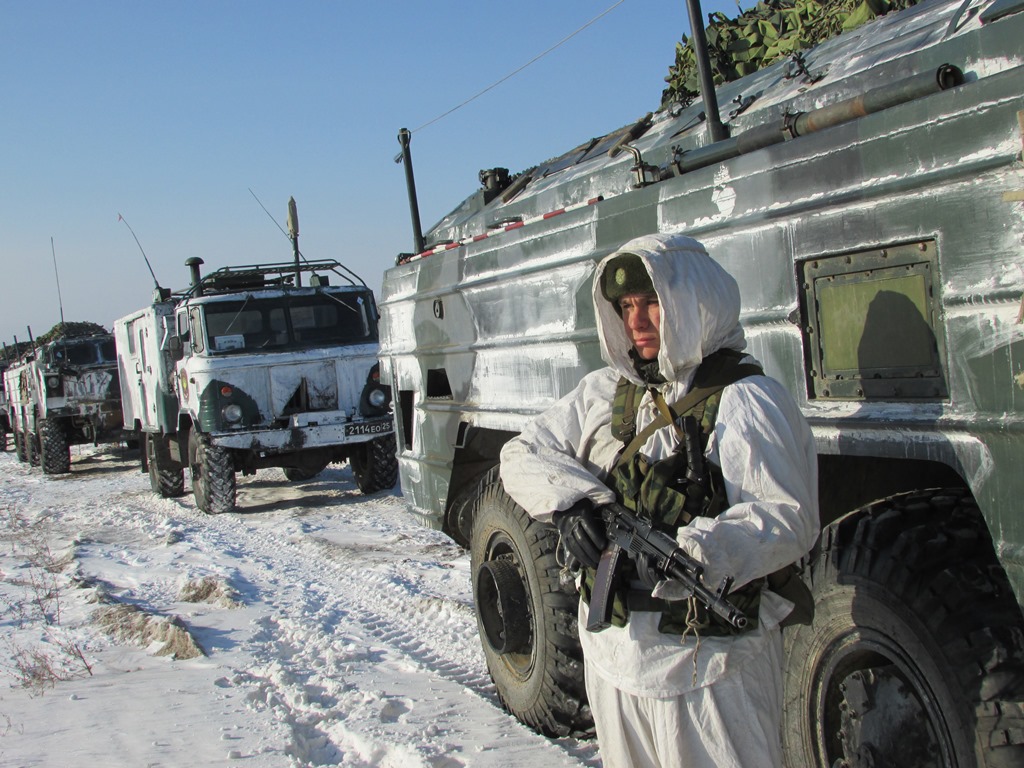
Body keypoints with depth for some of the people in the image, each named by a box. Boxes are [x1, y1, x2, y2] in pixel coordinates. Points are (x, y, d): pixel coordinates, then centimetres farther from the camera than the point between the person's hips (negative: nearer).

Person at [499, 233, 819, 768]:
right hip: (611, 649, 6)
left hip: (706, 664, -6)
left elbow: (788, 519, -20)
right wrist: (570, 500, -13)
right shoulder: (604, 392, 10)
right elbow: (524, 454, 8)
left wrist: (695, 553, -37)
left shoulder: (745, 399, -11)